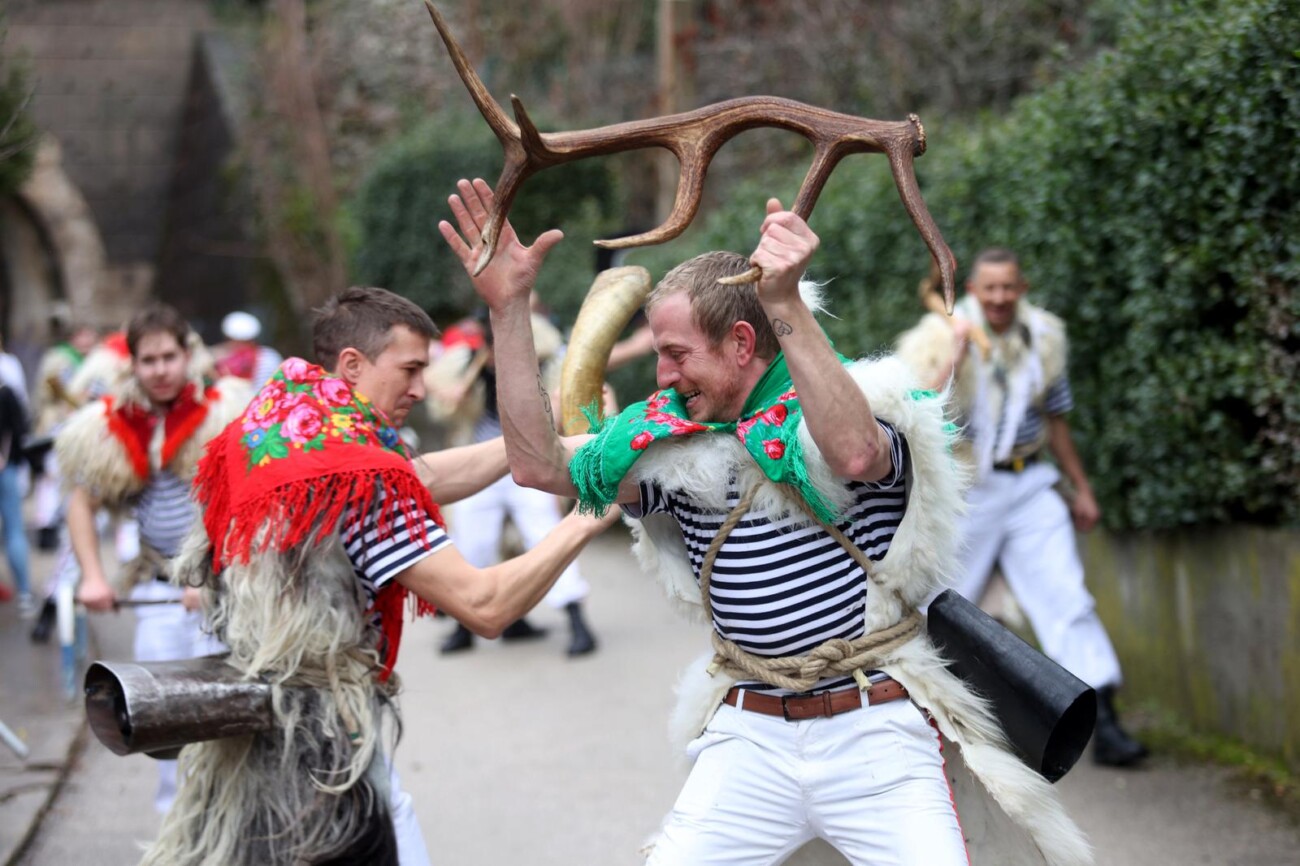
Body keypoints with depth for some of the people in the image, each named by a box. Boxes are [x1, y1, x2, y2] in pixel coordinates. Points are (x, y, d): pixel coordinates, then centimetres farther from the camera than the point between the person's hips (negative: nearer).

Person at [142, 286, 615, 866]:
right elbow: (485, 606, -21)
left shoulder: (269, 423, 5)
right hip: (325, 747, -9)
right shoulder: (363, 476, -20)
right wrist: (583, 523, -11)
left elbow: (419, 479, 12)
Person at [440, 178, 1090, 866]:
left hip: (873, 732, -4)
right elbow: (539, 464, 0)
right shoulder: (675, 442, 7)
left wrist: (786, 302, -40)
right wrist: (509, 308, -5)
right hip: (749, 738, 4)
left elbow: (854, 452, -32)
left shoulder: (855, 405, -7)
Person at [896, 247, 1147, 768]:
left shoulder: (1043, 338, 6)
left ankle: (1103, 721, -11)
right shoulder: (942, 337, -7)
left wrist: (1081, 487, 22)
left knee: (1066, 597, -8)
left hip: (1029, 486, 3)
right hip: (964, 490, -3)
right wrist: (954, 353, -27)